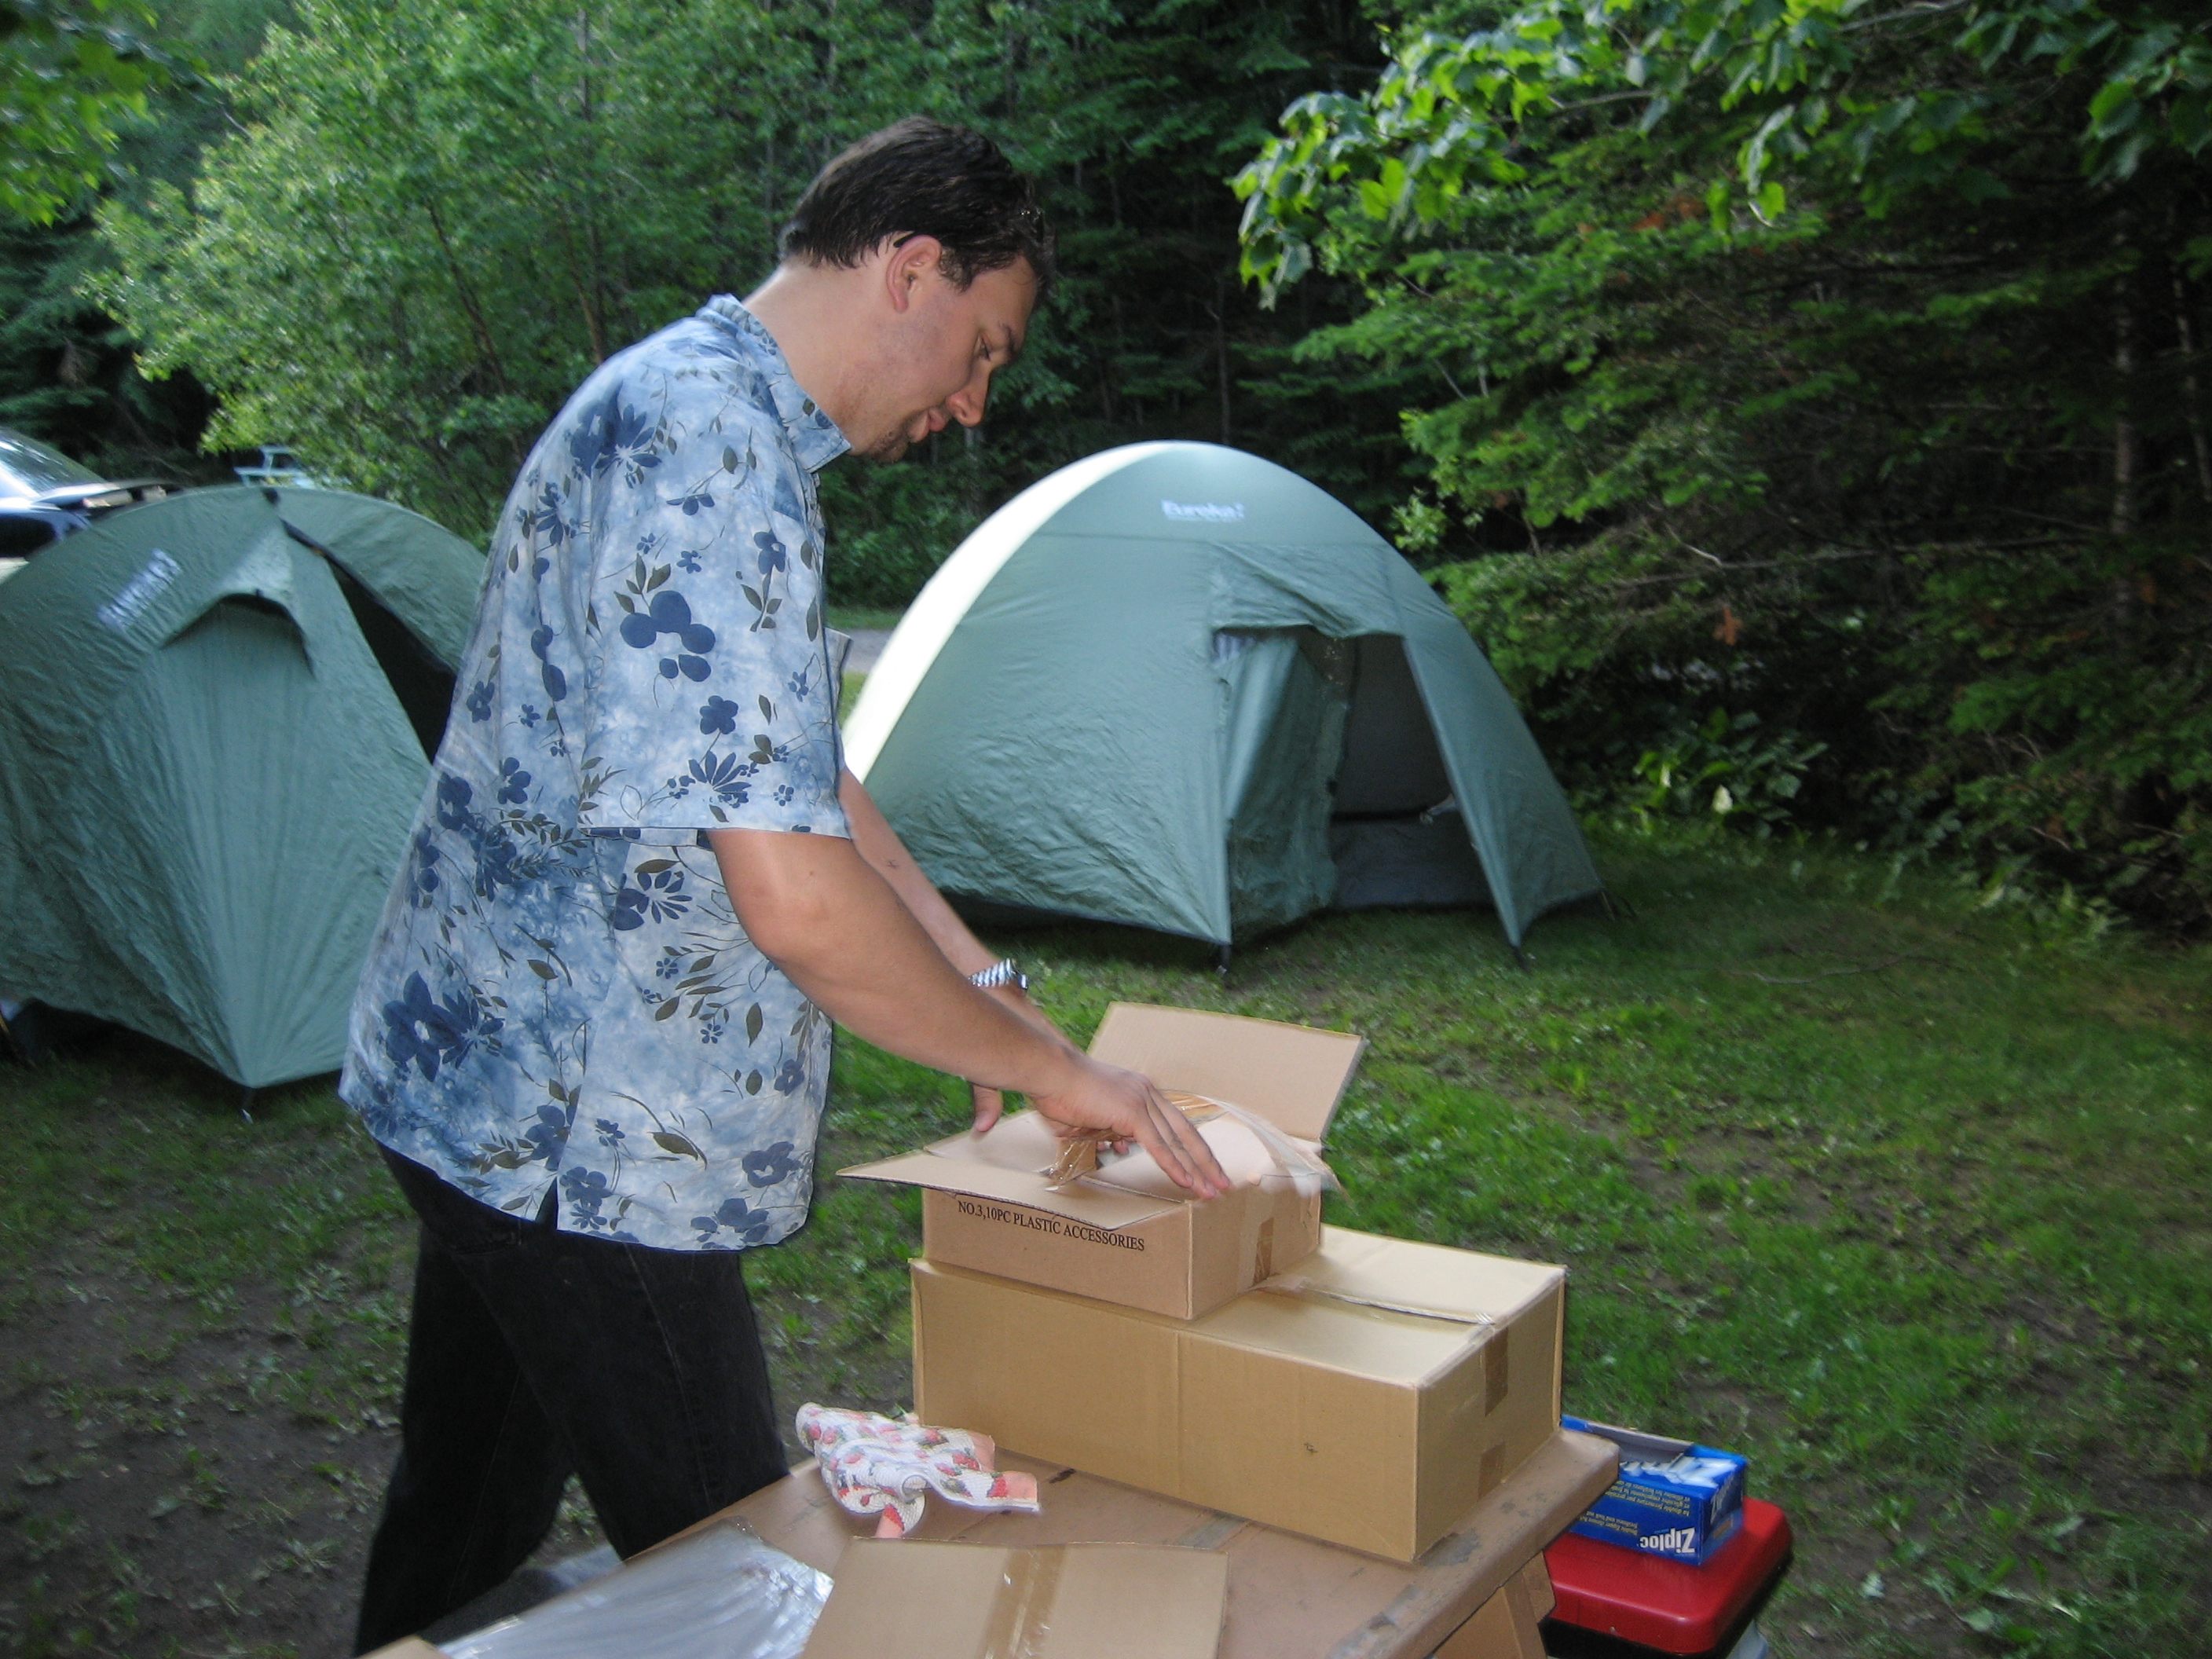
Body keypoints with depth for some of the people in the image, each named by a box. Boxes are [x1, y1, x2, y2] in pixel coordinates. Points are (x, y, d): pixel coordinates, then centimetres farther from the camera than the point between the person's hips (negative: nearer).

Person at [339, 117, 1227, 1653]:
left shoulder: (697, 415, 12)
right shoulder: (713, 448, -23)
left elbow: (799, 779, 17)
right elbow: (797, 898, -29)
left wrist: (987, 988, 14)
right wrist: (1046, 1064, -15)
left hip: (487, 1091, 10)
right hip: (582, 1128, -10)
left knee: (468, 1518, 24)